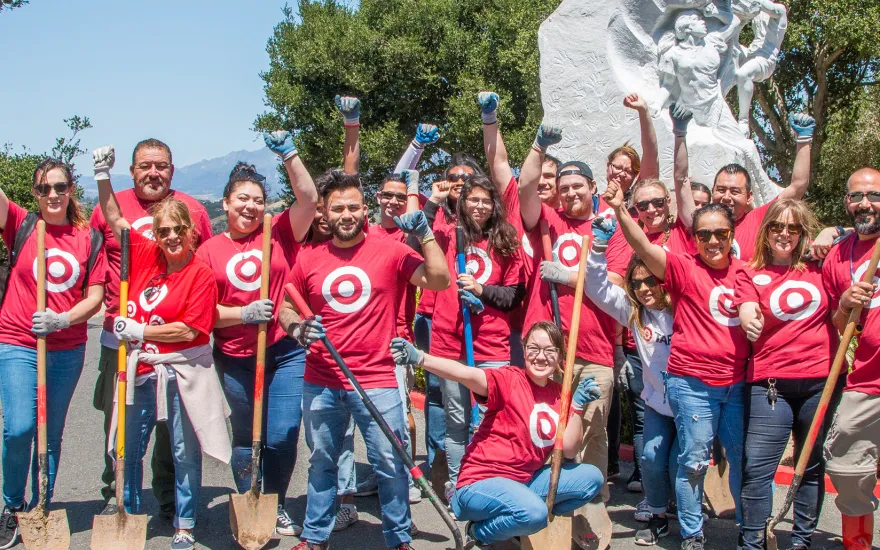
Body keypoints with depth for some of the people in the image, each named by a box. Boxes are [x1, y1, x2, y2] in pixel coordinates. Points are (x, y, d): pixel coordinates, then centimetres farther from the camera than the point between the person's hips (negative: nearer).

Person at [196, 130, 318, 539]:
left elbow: (308, 200, -11)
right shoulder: (210, 250, 1)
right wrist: (243, 313, -17)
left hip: (285, 353, 0)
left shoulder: (279, 233, 2)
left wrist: (288, 154, -15)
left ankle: (276, 507, 21)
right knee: (246, 438, 13)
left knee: (282, 437, -1)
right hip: (235, 360, 0)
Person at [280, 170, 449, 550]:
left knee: (390, 464, 0)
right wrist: (298, 329, -5)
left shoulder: (390, 251, -1)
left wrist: (425, 235, -14)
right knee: (321, 462, 15)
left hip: (378, 380, -3)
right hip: (321, 382, 3)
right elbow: (286, 308, 16)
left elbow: (439, 280, -9)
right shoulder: (309, 258, 6)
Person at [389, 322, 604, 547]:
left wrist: (577, 404, -12)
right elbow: (466, 374, -33)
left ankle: (521, 523, 9)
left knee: (591, 478, 0)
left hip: (524, 481, 7)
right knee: (533, 512, -33)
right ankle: (479, 531, -2)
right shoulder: (510, 379, -13)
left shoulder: (559, 395, 5)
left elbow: (569, 451, -1)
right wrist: (419, 358, -50)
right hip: (482, 482, -7)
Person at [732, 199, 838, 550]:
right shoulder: (750, 274, 7)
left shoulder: (819, 268, 12)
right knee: (757, 467, -8)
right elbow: (747, 314, -11)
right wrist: (749, 320, -33)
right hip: (770, 383, -2)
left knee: (812, 466, 8)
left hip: (820, 381, 2)